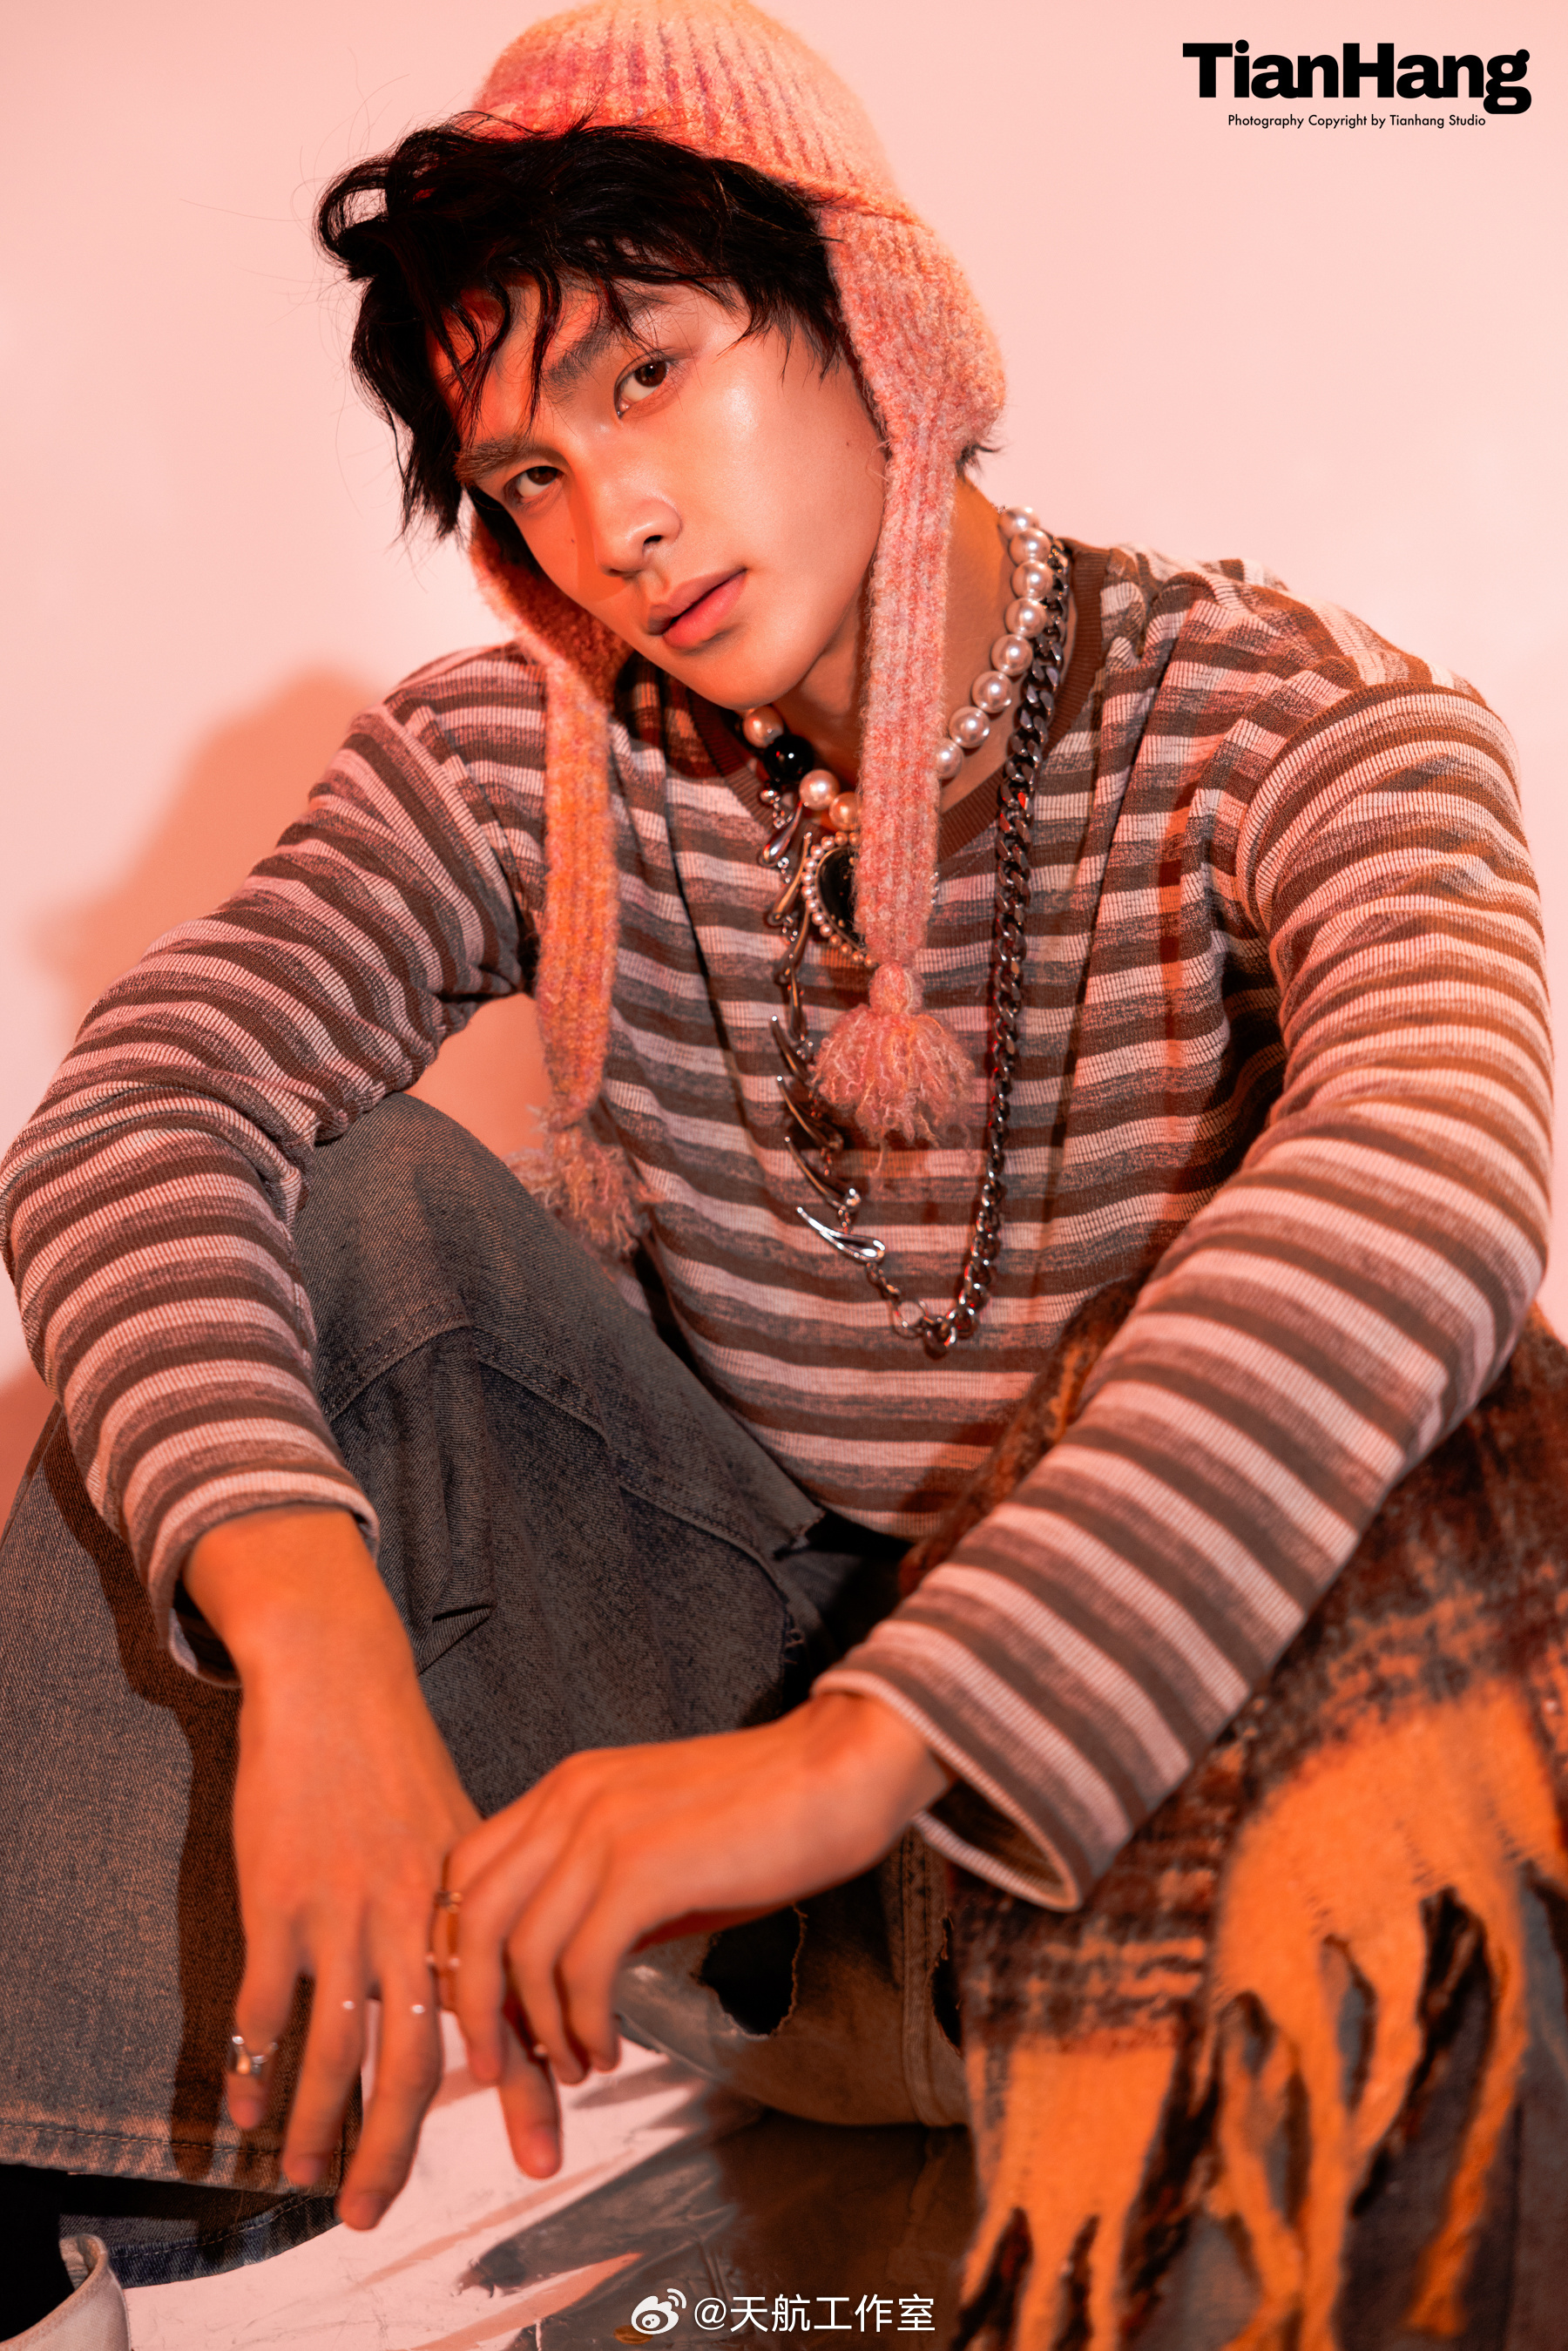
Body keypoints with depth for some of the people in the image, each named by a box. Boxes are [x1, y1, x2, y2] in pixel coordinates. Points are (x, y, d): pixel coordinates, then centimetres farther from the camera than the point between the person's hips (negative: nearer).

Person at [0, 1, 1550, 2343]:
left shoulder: (1301, 730, -15)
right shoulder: (522, 760, -5)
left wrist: (869, 1744, -46)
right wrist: (314, 1632, -38)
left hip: (1127, 1703, -2)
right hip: (722, 1623, 3)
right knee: (344, 1191, -17)